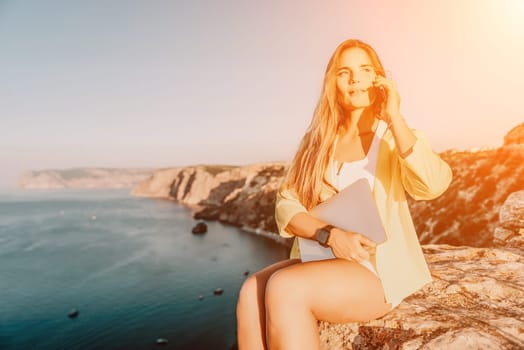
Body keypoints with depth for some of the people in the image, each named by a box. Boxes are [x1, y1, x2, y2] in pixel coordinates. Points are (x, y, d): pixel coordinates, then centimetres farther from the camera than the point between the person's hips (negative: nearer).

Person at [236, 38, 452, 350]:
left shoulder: (398, 138, 2)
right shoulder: (319, 142, 9)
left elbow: (433, 185, -19)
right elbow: (286, 205, 0)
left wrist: (394, 118, -14)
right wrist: (329, 235, -17)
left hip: (380, 270, -3)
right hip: (321, 259, 4)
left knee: (284, 289, -29)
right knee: (252, 292, -25)